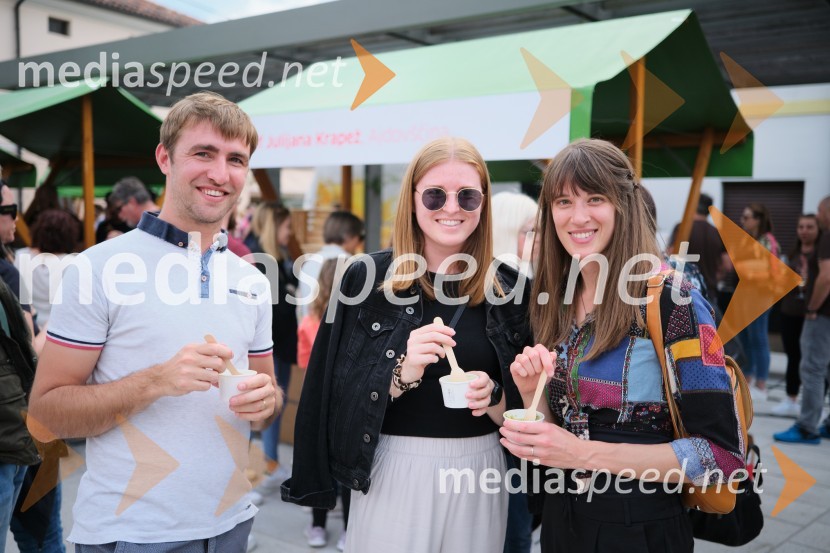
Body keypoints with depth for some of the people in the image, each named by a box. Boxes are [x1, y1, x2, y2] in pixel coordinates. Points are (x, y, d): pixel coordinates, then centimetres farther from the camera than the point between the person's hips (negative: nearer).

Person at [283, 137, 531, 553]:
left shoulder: (509, 288, 0)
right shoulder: (369, 278, -7)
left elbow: (519, 410, 5)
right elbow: (342, 400, -7)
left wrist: (492, 395, -16)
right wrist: (402, 374, -23)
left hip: (478, 473, 3)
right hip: (392, 473, -2)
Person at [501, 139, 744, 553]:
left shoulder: (671, 299, -17)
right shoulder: (555, 301, 1)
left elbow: (722, 452, -19)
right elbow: (559, 430, 9)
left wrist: (585, 454, -24)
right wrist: (531, 391, -12)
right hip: (561, 519, 6)